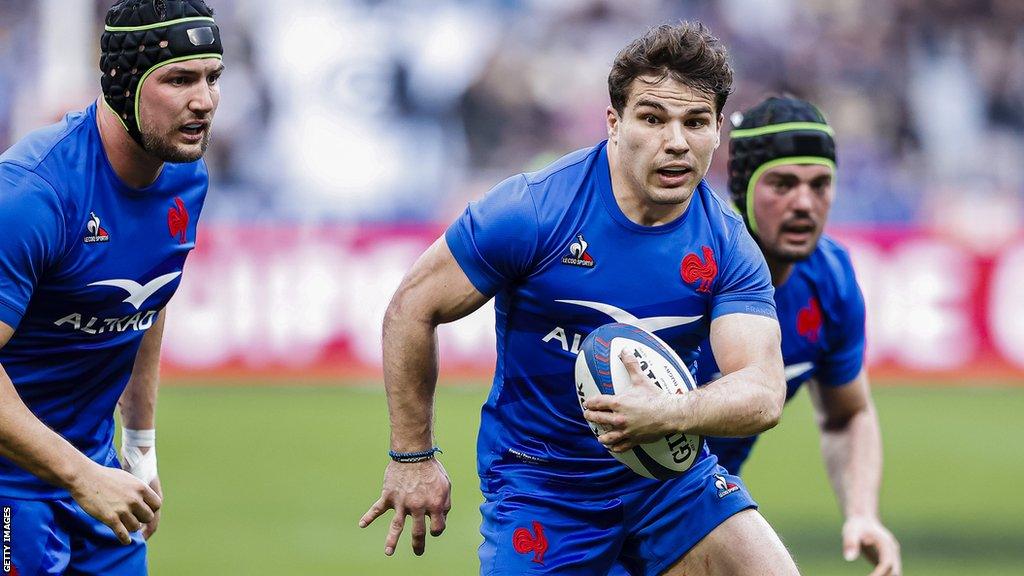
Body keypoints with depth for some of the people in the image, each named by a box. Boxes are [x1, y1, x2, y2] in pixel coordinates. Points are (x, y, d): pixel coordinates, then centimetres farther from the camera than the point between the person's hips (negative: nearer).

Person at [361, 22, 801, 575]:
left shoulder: (729, 249, -9)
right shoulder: (530, 211, -17)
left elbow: (763, 390, -20)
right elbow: (411, 308, -8)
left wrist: (673, 413, -42)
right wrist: (413, 456, -4)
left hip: (671, 476, 3)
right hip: (537, 483, -3)